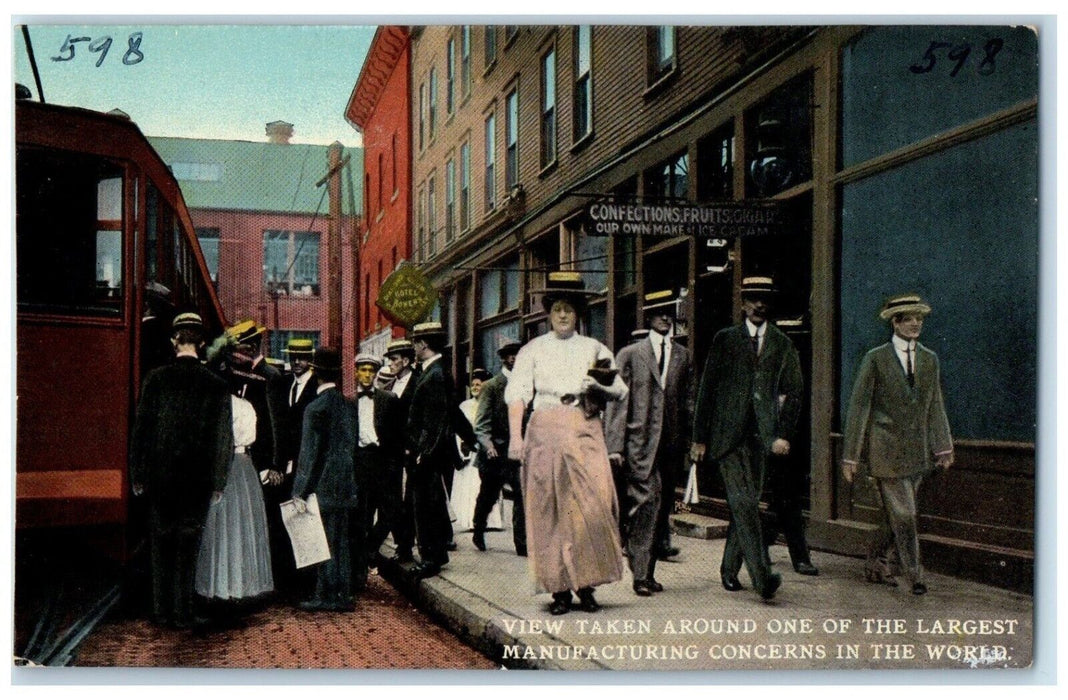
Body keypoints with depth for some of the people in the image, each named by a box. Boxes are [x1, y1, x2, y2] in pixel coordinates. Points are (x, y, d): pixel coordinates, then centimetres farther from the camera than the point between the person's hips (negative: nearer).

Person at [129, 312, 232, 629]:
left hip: (159, 475, 1)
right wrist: (218, 482, 5)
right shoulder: (216, 386, -5)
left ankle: (162, 611, 16)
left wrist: (137, 475, 6)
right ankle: (184, 612, 10)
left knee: (161, 544, 10)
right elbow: (224, 439, -3)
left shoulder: (155, 378, -4)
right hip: (197, 479, -1)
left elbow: (140, 428, -1)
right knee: (188, 545, 6)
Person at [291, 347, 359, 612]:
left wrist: (300, 491, -12)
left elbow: (309, 453, -15)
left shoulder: (316, 408, -15)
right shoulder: (349, 405, 7)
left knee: (323, 540, 1)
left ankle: (326, 595, 7)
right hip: (345, 486, 7)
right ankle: (343, 594, 19)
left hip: (323, 485, -7)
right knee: (341, 539, 12)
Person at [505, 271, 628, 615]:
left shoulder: (594, 348, 15)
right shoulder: (533, 349, 11)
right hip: (545, 430, 0)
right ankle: (560, 589, 5)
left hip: (585, 431, 1)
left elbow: (620, 391, 11)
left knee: (592, 504, -10)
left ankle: (586, 584, 1)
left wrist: (599, 384, -10)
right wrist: (515, 436, -13)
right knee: (549, 509, -2)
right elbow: (517, 393, 0)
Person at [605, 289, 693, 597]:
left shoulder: (683, 356, 16)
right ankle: (641, 573, -9)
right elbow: (617, 402, 1)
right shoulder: (629, 354, 5)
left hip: (671, 444, 4)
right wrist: (615, 445, -7)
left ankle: (647, 570, 18)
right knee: (647, 500, -15)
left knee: (662, 508, 7)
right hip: (639, 441, -4)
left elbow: (688, 402, 14)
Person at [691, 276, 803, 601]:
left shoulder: (783, 345, 13)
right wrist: (700, 438, 1)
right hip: (728, 433, -3)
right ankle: (762, 576, -17)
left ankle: (730, 569, 22)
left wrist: (784, 434, 2)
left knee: (747, 503, 6)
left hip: (762, 434, 3)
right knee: (744, 503, -13)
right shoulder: (725, 339, 6)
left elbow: (793, 393, 13)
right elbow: (707, 389, 5)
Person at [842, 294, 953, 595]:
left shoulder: (930, 360, 12)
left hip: (918, 451, 5)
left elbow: (936, 407, 17)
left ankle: (875, 564, 28)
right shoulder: (875, 359, -4)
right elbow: (858, 407, -4)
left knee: (896, 516, 10)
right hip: (886, 450, -5)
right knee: (903, 515, -6)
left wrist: (943, 446, 10)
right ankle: (915, 575, 5)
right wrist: (850, 455, -6)